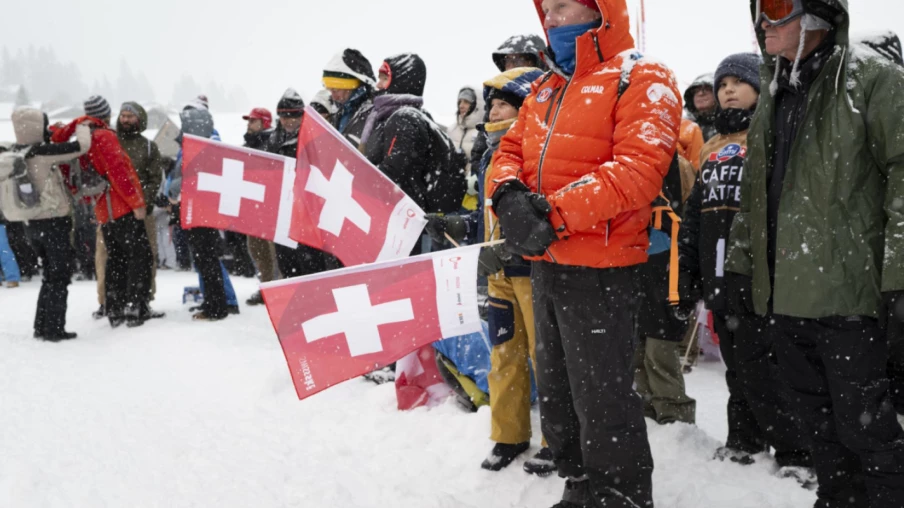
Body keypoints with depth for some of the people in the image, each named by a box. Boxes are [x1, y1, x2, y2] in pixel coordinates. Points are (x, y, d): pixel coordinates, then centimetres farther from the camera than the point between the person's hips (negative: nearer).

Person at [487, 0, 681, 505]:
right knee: (557, 393, 19)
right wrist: (509, 194, -12)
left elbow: (637, 170, -21)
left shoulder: (642, 80, -7)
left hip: (600, 269, -8)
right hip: (545, 263, 8)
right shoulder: (546, 90, 18)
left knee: (602, 400, -2)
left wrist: (555, 212, -26)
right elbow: (510, 152, 12)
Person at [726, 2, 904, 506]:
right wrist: (743, 265, 20)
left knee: (863, 426, -2)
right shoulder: (775, 94, 18)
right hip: (785, 293, 7)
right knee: (820, 424, 15)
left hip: (847, 289, -7)